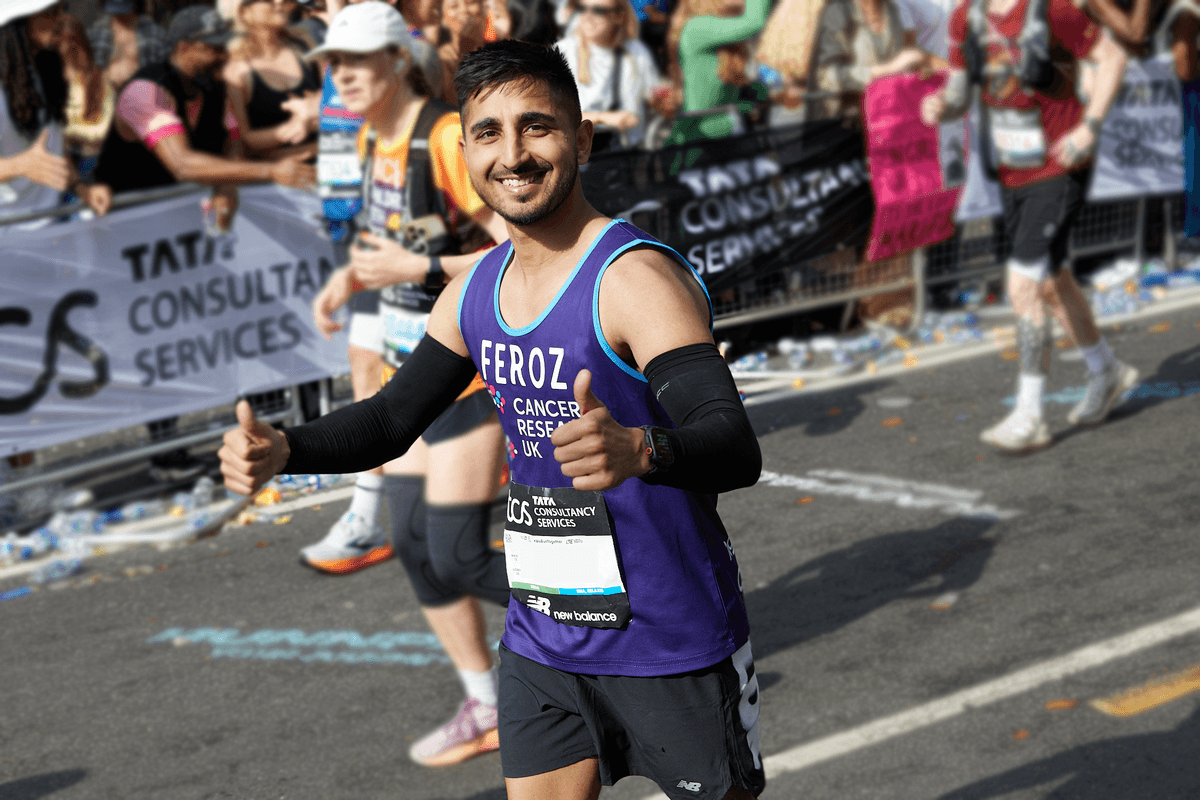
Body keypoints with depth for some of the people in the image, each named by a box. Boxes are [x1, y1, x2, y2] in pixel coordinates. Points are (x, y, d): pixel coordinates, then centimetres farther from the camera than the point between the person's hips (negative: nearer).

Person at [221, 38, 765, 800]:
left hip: (674, 650, -6)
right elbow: (394, 415, 15)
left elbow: (738, 450, -31)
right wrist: (280, 450, -4)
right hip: (542, 643, 6)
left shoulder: (636, 276, -20)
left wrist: (639, 450, -52)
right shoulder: (476, 290, 4)